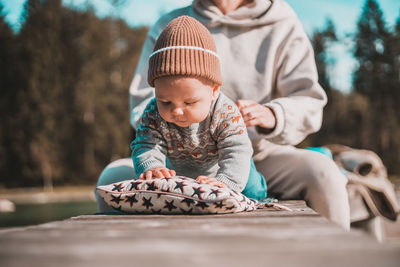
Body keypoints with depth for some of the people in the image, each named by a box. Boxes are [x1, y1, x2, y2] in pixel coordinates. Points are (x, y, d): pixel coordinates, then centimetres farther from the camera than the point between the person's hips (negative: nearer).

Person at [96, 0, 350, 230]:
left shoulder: (282, 24, 4)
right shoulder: (168, 27, 9)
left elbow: (310, 102, -4)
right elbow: (143, 103, 4)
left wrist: (272, 116, -27)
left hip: (260, 152, -1)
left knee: (323, 173, -31)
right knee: (114, 177, -25)